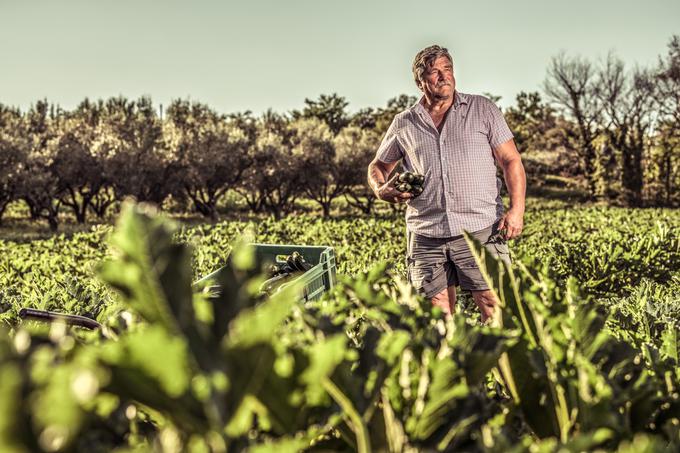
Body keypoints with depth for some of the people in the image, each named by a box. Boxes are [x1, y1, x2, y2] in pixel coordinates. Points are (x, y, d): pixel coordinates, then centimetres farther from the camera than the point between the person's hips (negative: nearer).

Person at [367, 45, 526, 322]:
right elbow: (378, 166, 23)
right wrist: (381, 190, -1)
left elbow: (511, 161, 5)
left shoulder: (482, 109, 7)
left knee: (494, 307, -7)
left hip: (481, 229, -2)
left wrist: (517, 209, -7)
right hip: (426, 236, 2)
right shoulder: (404, 124, 11)